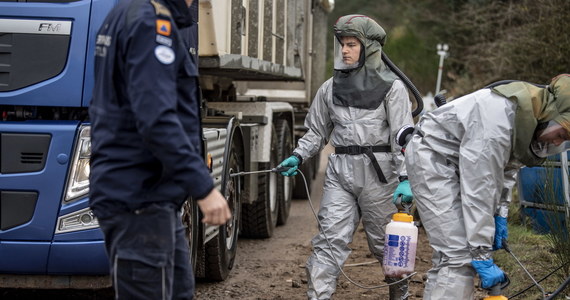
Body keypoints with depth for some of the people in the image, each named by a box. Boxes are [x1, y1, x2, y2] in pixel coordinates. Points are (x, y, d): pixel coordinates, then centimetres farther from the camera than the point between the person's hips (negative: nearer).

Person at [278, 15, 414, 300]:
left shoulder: (391, 87, -1)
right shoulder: (330, 88, 10)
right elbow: (317, 131, 19)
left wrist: (406, 177, -15)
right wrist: (298, 157, 3)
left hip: (378, 170, -3)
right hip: (340, 172, 3)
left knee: (384, 241, 8)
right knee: (330, 238, -7)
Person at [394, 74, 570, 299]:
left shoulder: (534, 116, -6)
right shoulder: (499, 116, -34)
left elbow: (507, 166, 12)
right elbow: (478, 191, -32)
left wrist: (500, 212, 1)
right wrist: (483, 257, -30)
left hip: (456, 162, 10)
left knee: (447, 255, 11)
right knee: (459, 257, -19)